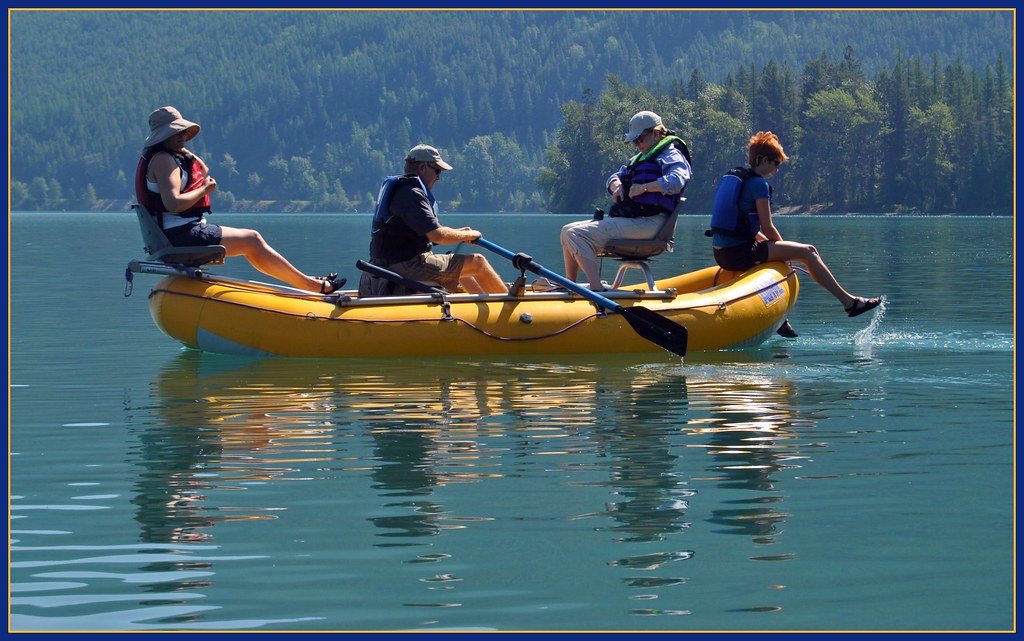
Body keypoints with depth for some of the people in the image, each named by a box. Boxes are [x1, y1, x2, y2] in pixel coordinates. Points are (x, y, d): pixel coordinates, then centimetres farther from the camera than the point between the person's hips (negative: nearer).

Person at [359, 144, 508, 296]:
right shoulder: (411, 194, -18)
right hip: (406, 267, -11)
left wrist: (457, 232, 13)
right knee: (477, 262, -7)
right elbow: (438, 236, -23)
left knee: (458, 265, 30)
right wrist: (468, 235, -7)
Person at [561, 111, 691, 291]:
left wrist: (644, 187, -19)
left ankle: (597, 288, -28)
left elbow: (677, 181, -23)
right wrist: (617, 186, 7)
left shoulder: (671, 154, -2)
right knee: (568, 231, 13)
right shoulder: (641, 158, 29)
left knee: (576, 234, -23)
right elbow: (613, 178, 31)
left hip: (647, 223, -11)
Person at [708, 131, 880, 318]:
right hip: (740, 253, -9)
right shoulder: (759, 184, -10)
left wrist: (778, 247, 22)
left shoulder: (730, 177, 16)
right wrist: (784, 248, 9)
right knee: (808, 252, -4)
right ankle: (849, 301, -2)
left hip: (721, 254, 9)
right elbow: (767, 228, -11)